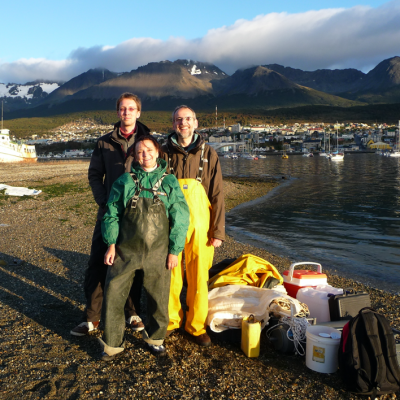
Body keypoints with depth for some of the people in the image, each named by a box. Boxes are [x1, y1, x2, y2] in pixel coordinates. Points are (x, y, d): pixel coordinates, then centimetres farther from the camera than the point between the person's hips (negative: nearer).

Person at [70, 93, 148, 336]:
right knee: (98, 263, 1)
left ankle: (133, 313, 22)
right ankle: (92, 318, 12)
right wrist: (104, 201, -6)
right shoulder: (105, 142, 7)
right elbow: (95, 175, 8)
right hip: (109, 212, 2)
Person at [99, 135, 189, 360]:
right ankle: (113, 344, 20)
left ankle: (155, 339, 35)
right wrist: (111, 244, -1)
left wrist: (175, 250, -3)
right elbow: (112, 215, 5)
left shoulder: (169, 182, 2)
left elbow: (180, 219, 0)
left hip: (158, 252, 0)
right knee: (114, 295, 0)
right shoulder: (125, 181, 3)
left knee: (158, 298, 10)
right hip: (126, 250, 0)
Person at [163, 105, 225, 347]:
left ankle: (197, 325, 21)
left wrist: (218, 231, -3)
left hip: (199, 226, 0)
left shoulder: (208, 154, 3)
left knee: (199, 278, 5)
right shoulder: (165, 153, 5)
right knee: (171, 276, 7)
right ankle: (171, 321, 26)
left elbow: (217, 196, 2)